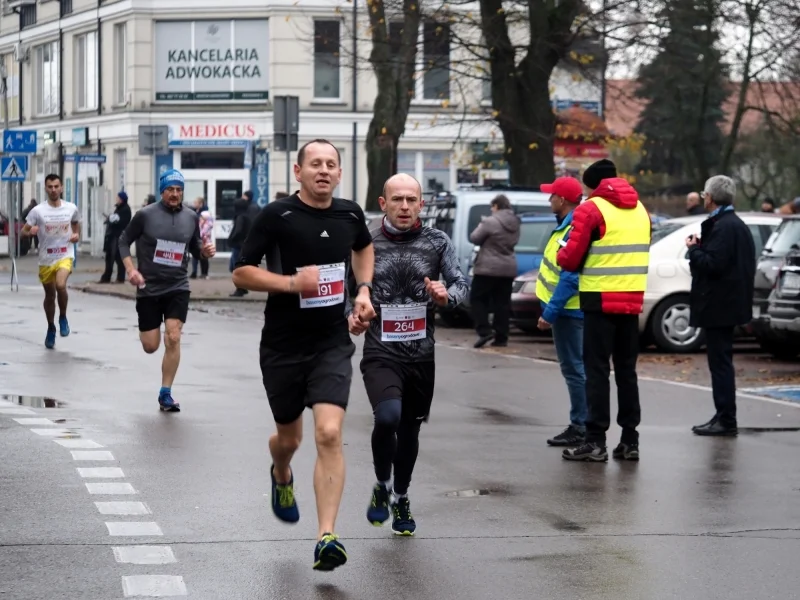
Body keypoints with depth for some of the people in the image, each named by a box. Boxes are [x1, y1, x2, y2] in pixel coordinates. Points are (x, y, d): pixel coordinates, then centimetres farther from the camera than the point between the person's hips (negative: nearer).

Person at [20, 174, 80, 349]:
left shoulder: (71, 208, -1)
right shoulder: (37, 210, -7)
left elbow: (76, 225, 18)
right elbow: (23, 231, -5)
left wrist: (77, 235, -3)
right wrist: (30, 232, -27)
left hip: (65, 256, -1)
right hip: (46, 259, 1)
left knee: (60, 285, -27)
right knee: (49, 295, 13)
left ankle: (63, 318, -1)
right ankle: (51, 329, 34)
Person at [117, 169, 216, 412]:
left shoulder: (190, 217, 1)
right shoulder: (146, 215, -8)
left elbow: (195, 248, 14)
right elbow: (124, 241, 0)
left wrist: (204, 251, -9)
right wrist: (131, 269, -13)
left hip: (178, 287, 1)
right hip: (149, 288, -1)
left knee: (173, 338, -14)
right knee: (150, 346, 3)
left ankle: (165, 394, -2)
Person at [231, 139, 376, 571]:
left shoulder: (350, 214, 3)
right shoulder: (277, 216, -10)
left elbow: (363, 247, 26)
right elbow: (241, 273, -9)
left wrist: (364, 289, 11)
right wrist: (292, 283, -22)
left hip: (332, 345, 1)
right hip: (282, 345, -1)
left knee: (329, 434, -16)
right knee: (289, 437, 15)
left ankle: (326, 537, -18)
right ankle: (281, 478, 53)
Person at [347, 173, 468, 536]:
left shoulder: (437, 243, 3)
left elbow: (461, 284, -1)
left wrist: (446, 296, -24)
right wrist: (350, 316, -10)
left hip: (421, 356, 2)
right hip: (381, 355, -2)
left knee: (409, 431, 13)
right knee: (387, 417, -26)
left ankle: (400, 497, 38)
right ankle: (381, 487, 0)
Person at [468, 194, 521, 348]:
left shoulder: (490, 222, -16)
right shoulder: (515, 223, 6)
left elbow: (474, 238, -8)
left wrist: (481, 226, 9)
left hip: (488, 268, -6)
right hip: (508, 269, 7)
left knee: (478, 299, 5)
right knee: (502, 303, 9)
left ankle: (484, 331, -7)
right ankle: (501, 337, 7)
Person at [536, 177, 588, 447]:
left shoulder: (574, 230, -19)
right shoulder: (566, 226, 13)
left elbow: (570, 278, -24)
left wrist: (550, 312, -23)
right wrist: (551, 309, 17)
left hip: (567, 310, -10)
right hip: (566, 309, 10)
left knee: (573, 368, -6)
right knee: (574, 367, 14)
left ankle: (580, 428, -2)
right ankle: (581, 425, 20)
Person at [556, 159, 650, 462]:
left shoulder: (590, 210, -8)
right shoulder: (640, 209, 12)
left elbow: (571, 258, -9)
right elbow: (638, 253, 13)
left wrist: (560, 255, 11)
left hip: (600, 299, -6)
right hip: (632, 300, 6)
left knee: (597, 370, -2)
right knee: (627, 369, 12)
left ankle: (596, 440, -5)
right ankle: (630, 440, 12)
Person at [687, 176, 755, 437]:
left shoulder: (723, 227, -18)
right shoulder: (736, 224, 15)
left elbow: (713, 263, -24)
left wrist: (694, 249, -9)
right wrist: (699, 247, 7)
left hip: (719, 305, -11)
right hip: (727, 302, 11)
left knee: (720, 361, -7)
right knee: (721, 362, 15)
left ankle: (726, 420, -5)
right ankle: (724, 416, 20)